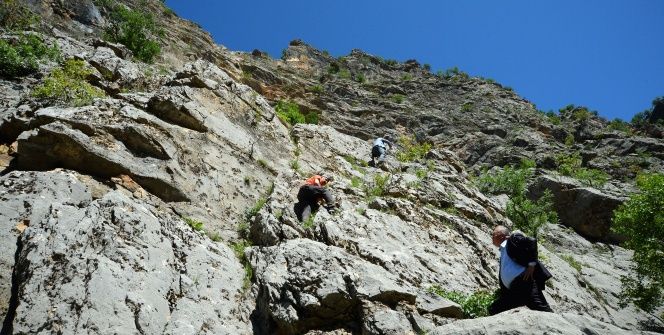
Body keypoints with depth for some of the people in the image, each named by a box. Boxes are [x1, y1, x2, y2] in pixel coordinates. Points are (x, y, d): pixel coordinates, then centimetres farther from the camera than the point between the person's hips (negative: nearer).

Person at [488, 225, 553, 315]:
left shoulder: (513, 239, 3)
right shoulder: (502, 251, 26)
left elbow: (532, 241, -13)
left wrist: (531, 265, -15)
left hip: (525, 281, -9)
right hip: (513, 291, 9)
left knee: (541, 309, -16)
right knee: (494, 310, 4)